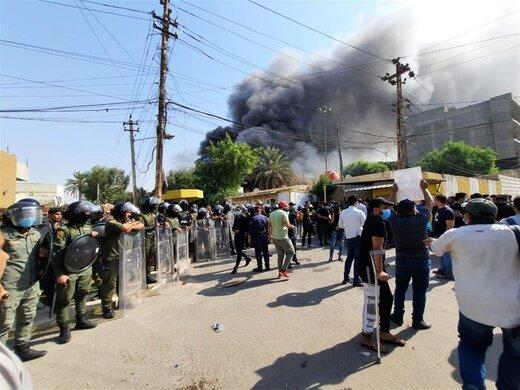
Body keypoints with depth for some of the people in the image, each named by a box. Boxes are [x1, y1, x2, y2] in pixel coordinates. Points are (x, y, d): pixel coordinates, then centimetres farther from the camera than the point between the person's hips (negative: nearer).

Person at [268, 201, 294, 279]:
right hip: (283, 237, -7)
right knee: (291, 252, 7)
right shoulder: (284, 213, -13)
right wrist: (292, 226, 1)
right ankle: (284, 269, 1)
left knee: (280, 254, 17)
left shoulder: (272, 214, 9)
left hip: (274, 237, 7)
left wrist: (270, 236, 21)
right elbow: (287, 225, -21)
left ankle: (280, 271, 20)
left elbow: (269, 226, 13)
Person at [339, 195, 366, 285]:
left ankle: (345, 278, 23)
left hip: (348, 238, 4)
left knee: (349, 257, 17)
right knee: (357, 259, 4)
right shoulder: (359, 212, -12)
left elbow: (340, 226, 7)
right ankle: (356, 280, 10)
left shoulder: (343, 213, 0)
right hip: (358, 237, -4)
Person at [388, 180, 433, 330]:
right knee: (419, 291, 9)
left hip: (402, 260, 2)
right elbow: (430, 203, 0)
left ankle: (398, 316, 26)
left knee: (400, 289, 16)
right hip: (421, 260, -2)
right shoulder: (420, 220, -14)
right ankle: (418, 320, 17)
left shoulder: (395, 221, -10)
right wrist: (424, 188, 14)